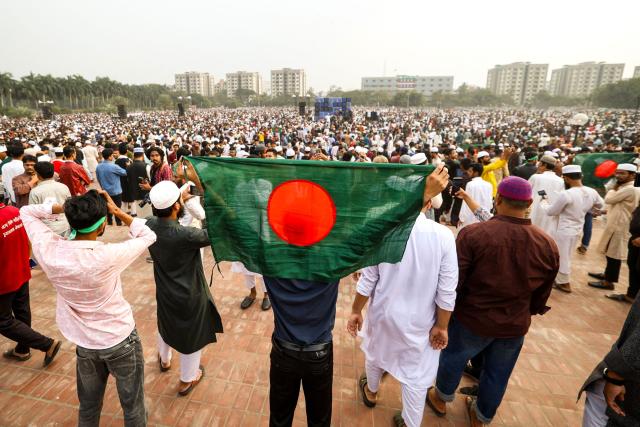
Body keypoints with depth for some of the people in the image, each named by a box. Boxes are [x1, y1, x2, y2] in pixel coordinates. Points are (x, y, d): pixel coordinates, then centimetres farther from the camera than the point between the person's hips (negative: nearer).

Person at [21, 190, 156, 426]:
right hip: (121, 340, -4)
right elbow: (148, 236, -12)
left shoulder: (49, 251, -18)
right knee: (133, 407, 17)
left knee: (88, 408, 27)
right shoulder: (108, 256, -30)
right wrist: (117, 211, -14)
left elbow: (27, 212, 1)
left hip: (84, 343, 5)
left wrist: (65, 207, -12)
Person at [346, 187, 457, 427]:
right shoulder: (443, 235, -20)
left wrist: (356, 311, 3)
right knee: (416, 376, 18)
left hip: (383, 314, 2)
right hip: (420, 321, -1)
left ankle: (371, 392, 57)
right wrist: (441, 326, 0)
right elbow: (447, 292, -14)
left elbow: (368, 281, -11)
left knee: (375, 354, 29)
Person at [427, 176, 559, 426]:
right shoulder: (548, 245, -12)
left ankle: (441, 398, 47)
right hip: (516, 325, 4)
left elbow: (453, 282, -17)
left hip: (473, 319, -3)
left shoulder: (473, 234, -25)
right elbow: (542, 296, 2)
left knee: (453, 359, 23)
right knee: (497, 374, 24)